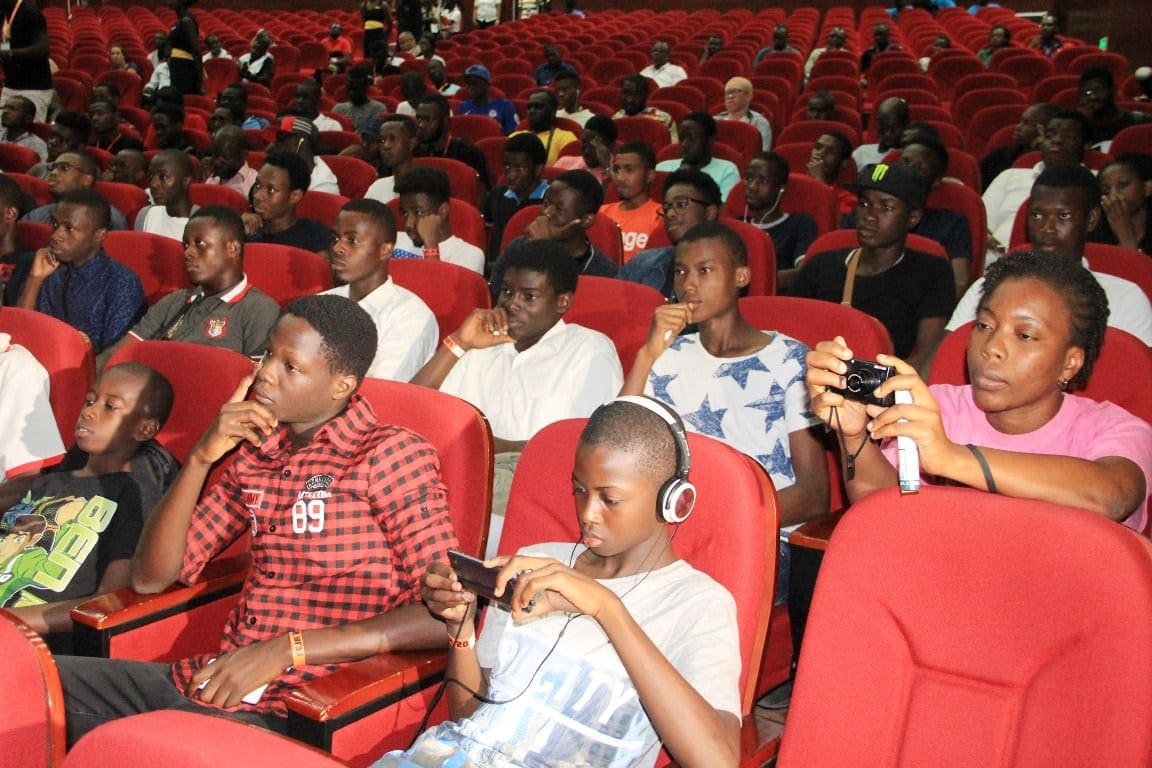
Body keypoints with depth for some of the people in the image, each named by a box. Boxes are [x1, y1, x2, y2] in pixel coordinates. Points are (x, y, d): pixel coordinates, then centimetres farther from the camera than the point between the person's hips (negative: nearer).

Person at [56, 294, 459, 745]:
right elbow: (150, 578, 11)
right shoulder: (255, 456, 12)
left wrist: (287, 648, -20)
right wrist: (202, 458, -3)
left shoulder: (393, 455, -7)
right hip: (216, 677, 7)